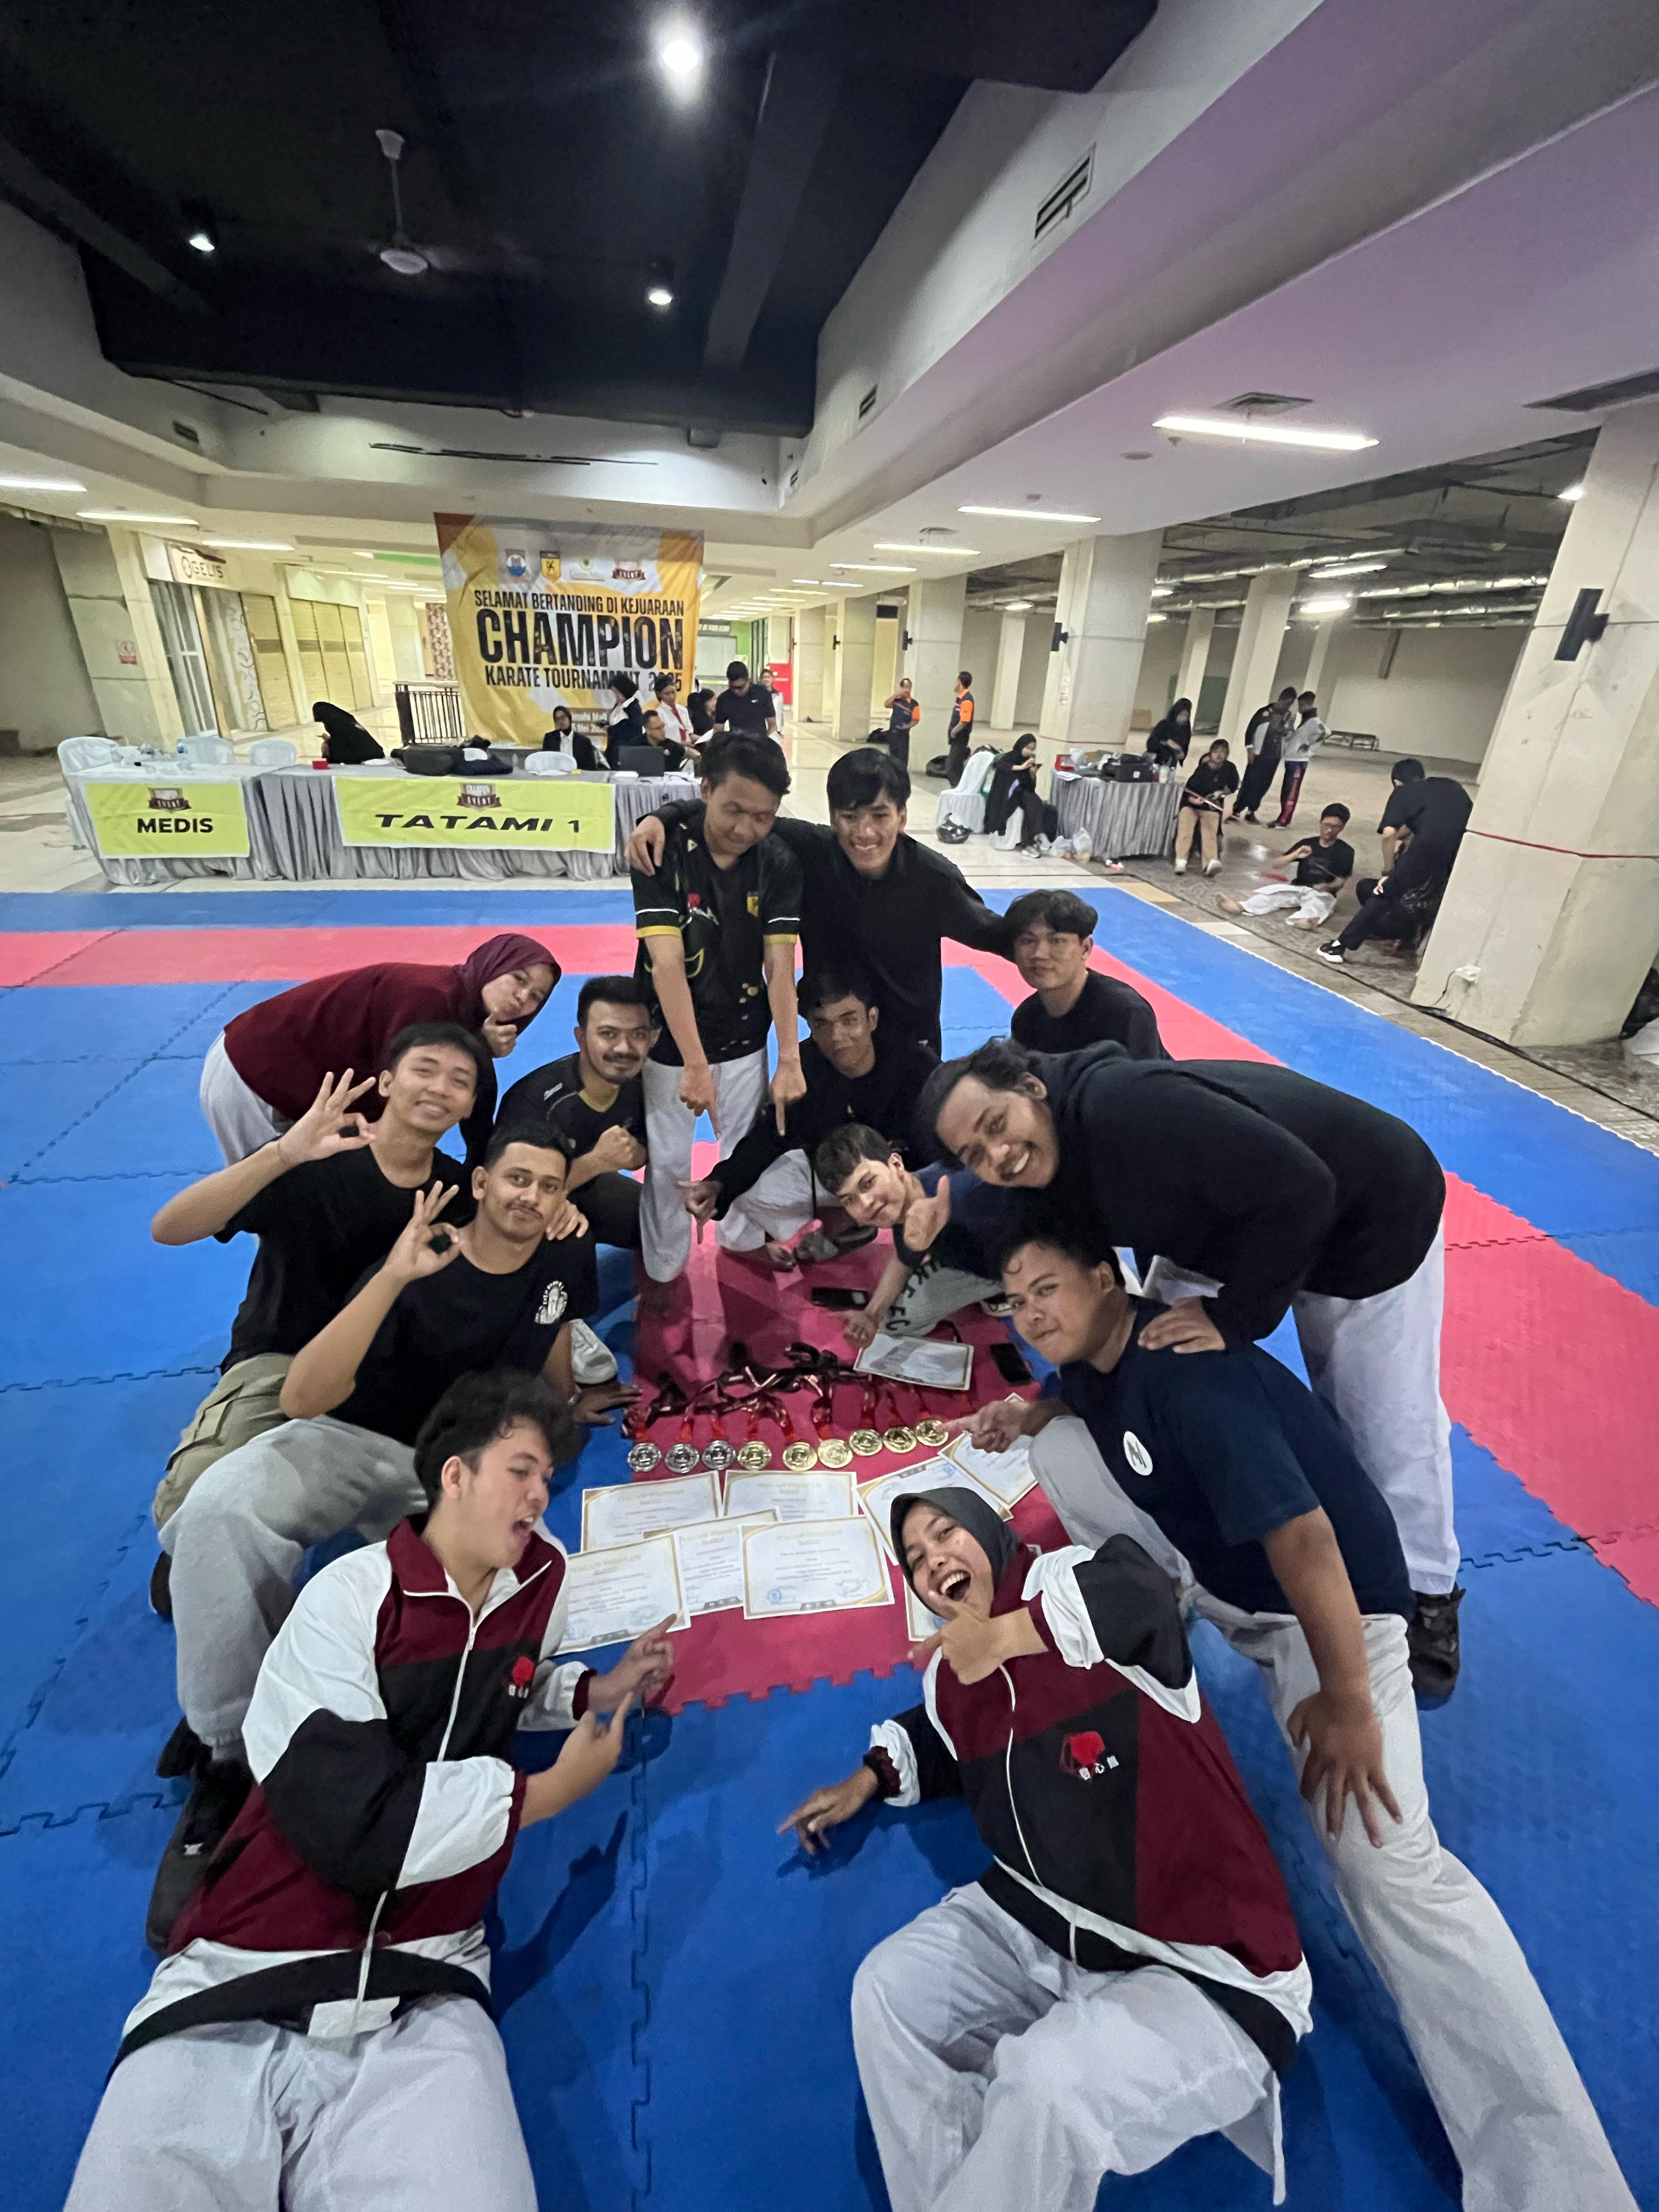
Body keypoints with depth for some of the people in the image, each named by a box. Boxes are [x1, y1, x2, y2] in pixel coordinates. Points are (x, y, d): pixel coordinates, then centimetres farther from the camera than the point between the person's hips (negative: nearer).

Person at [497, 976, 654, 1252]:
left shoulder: (640, 1081, -18)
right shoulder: (533, 1098, -36)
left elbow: (644, 1145, 0)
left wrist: (636, 1154, -25)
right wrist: (597, 1161, -41)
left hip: (586, 1184, 5)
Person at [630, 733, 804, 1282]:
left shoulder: (779, 865, -9)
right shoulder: (664, 851, -19)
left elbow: (780, 966, -13)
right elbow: (667, 962, -25)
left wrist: (790, 1060, -22)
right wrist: (694, 1064, -31)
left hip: (743, 1037, 3)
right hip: (670, 1038, -2)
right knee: (666, 1162, 6)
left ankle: (740, 1243, 41)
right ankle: (663, 1270, 29)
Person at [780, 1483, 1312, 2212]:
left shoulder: (1069, 1581, -17)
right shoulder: (948, 1678, 6)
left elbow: (1142, 1596, -41)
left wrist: (1004, 1634, -33)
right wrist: (865, 1783, 16)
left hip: (1203, 1969, -7)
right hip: (1043, 1926, 8)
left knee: (1050, 2084, -29)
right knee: (888, 1990, -1)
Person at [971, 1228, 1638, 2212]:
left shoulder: (1190, 1374, -32)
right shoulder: (1095, 1349, -5)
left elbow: (1302, 1537, -34)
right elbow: (1084, 1400, 19)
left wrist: (1346, 1703, -24)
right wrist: (1031, 1413, -4)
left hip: (1327, 1600, -7)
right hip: (1208, 1566, 8)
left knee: (1389, 1864, -21)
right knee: (1060, 1444, -6)